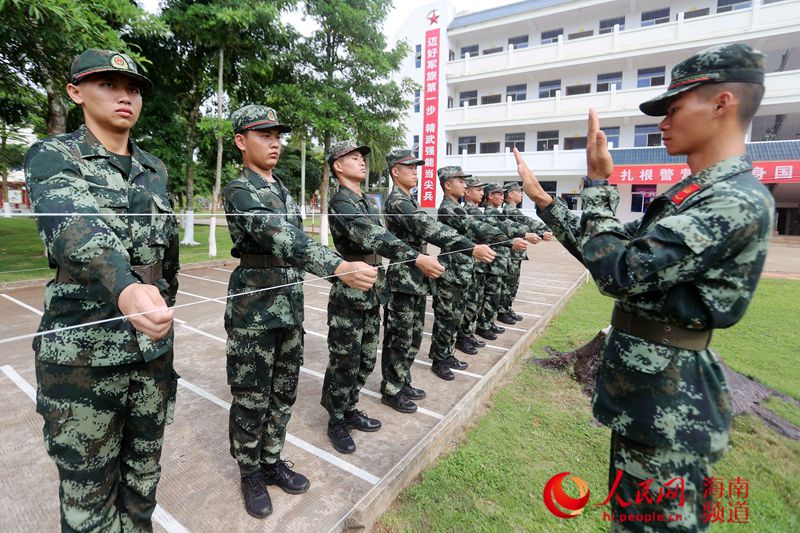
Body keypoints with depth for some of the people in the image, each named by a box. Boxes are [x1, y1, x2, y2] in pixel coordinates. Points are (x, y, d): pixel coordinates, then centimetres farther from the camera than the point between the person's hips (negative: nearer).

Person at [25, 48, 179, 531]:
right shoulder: (54, 157, -6)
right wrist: (125, 288, -47)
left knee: (144, 475, 20)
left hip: (154, 348, 4)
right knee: (89, 492, 13)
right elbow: (73, 224, -28)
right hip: (83, 354, -4)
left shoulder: (155, 169, 9)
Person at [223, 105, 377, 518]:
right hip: (253, 311, -7)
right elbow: (281, 239, -29)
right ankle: (251, 473, 30)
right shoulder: (238, 192, -12)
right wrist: (340, 267, -40)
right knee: (251, 400, 9)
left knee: (283, 393, 17)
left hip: (290, 307, 7)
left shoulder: (282, 190, 13)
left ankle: (272, 461, 36)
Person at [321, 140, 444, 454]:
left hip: (372, 294, 8)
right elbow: (371, 237, -30)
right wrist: (416, 258, -38)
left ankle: (349, 410, 34)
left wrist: (381, 286, 16)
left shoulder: (368, 202, 14)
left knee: (365, 361, 16)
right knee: (344, 363, 5)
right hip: (348, 296, -8)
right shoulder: (340, 202, -14)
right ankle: (336, 422, 24)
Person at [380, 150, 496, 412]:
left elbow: (431, 228, 15)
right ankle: (391, 391, 17)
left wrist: (470, 246, 10)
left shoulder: (409, 200, 16)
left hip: (417, 280, 9)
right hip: (403, 280, -9)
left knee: (413, 337, 16)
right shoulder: (397, 201, -16)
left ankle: (402, 383, 30)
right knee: (399, 339, 2)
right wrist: (472, 248, -33)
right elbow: (429, 229, -27)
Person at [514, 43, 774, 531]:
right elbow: (610, 252, 11)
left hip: (666, 396, -9)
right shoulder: (691, 193, 10)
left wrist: (597, 184, -18)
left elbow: (619, 272, -28)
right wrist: (543, 200, 9)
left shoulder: (738, 202, -21)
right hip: (650, 384, 9)